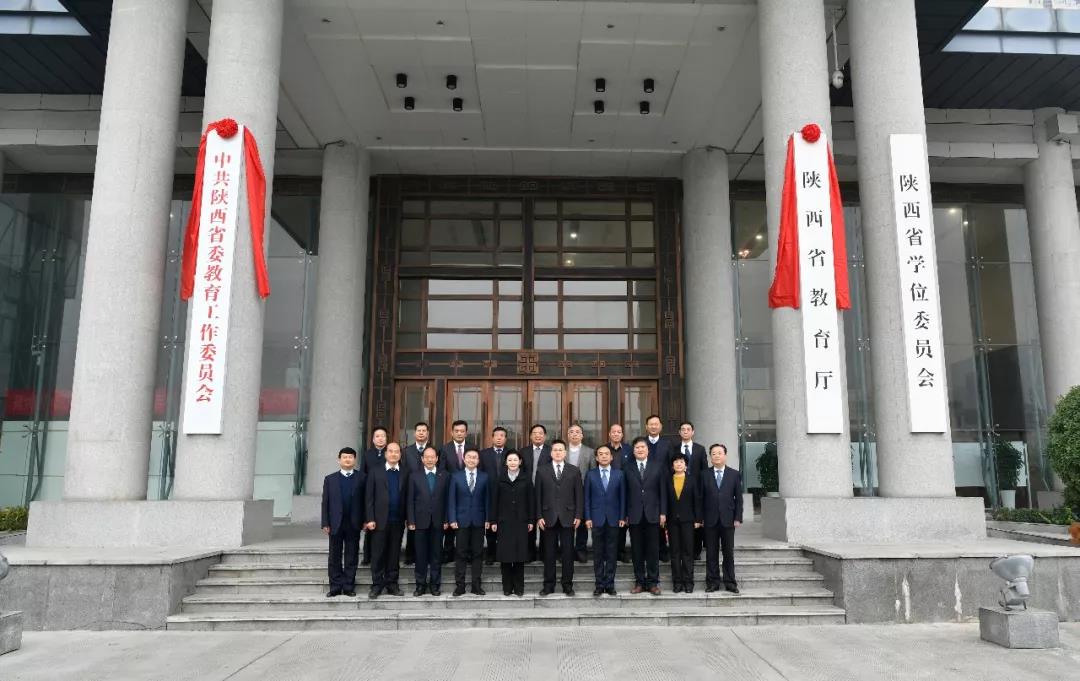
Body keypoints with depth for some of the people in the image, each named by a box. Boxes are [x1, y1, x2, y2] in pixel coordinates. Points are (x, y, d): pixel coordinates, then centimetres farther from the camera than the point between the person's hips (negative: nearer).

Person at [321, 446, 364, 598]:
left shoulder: (362, 478, 2)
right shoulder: (330, 479, 7)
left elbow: (366, 500, 0)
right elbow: (325, 503, 5)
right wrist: (325, 523, -2)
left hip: (353, 524, -1)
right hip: (336, 524, 1)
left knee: (351, 557, 5)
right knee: (335, 557, 7)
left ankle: (349, 587, 12)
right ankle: (335, 587, 14)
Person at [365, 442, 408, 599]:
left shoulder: (405, 474, 7)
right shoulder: (375, 472, 3)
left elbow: (407, 497, 7)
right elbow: (369, 497, -1)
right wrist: (370, 519, -8)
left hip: (398, 521, 2)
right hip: (380, 520, -2)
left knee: (394, 554, 7)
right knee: (377, 554, 2)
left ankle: (391, 584, 14)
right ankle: (377, 585, 9)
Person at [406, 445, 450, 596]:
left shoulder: (445, 476, 5)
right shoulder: (414, 477, 5)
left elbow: (448, 499, 3)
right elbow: (410, 501, 3)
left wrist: (446, 520, -3)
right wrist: (411, 521, -4)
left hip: (438, 522, 0)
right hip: (421, 521, 0)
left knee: (436, 554, 5)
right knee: (421, 555, 4)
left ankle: (435, 584, 14)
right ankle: (420, 584, 13)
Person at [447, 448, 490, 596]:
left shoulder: (484, 477, 4)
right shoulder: (456, 477, 4)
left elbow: (487, 499, 3)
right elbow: (451, 499, 2)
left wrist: (488, 519, -2)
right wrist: (452, 519, -6)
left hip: (479, 521, 1)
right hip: (461, 520, 0)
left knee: (477, 553, 5)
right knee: (460, 553, 3)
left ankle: (476, 585, 12)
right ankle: (460, 585, 10)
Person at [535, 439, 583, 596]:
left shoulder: (574, 471, 6)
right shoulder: (542, 472, 6)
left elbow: (579, 494, 4)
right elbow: (538, 496, 5)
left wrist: (578, 515, -3)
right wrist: (539, 516, -2)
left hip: (568, 518, 0)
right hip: (549, 518, 0)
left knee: (568, 553, 3)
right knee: (549, 553, 5)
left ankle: (567, 585, 13)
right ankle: (548, 585, 14)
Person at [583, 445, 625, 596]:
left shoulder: (619, 474, 5)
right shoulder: (590, 475, 4)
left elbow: (622, 497, 4)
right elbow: (587, 497, 3)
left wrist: (622, 517, -1)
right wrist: (587, 518, -4)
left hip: (613, 518, 0)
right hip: (597, 518, 0)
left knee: (611, 553, 4)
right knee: (598, 554, 4)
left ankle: (610, 584, 12)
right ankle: (599, 584, 10)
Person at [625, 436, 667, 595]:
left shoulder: (658, 466, 5)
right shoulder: (628, 469, 5)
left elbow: (662, 490, 3)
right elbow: (625, 493, 3)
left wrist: (663, 512, -2)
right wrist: (625, 514, -1)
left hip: (653, 514, 0)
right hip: (634, 515, 0)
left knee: (653, 550, 4)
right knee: (637, 551, 6)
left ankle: (652, 582, 13)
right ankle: (639, 582, 15)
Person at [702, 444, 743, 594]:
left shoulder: (735, 474, 6)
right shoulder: (705, 475, 5)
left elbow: (739, 498, 4)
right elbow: (701, 498, 3)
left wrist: (738, 518, -3)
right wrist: (700, 518, -3)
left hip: (728, 520, 0)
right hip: (710, 520, 0)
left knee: (729, 553, 4)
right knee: (711, 553, 4)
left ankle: (730, 583, 12)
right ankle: (712, 582, 11)